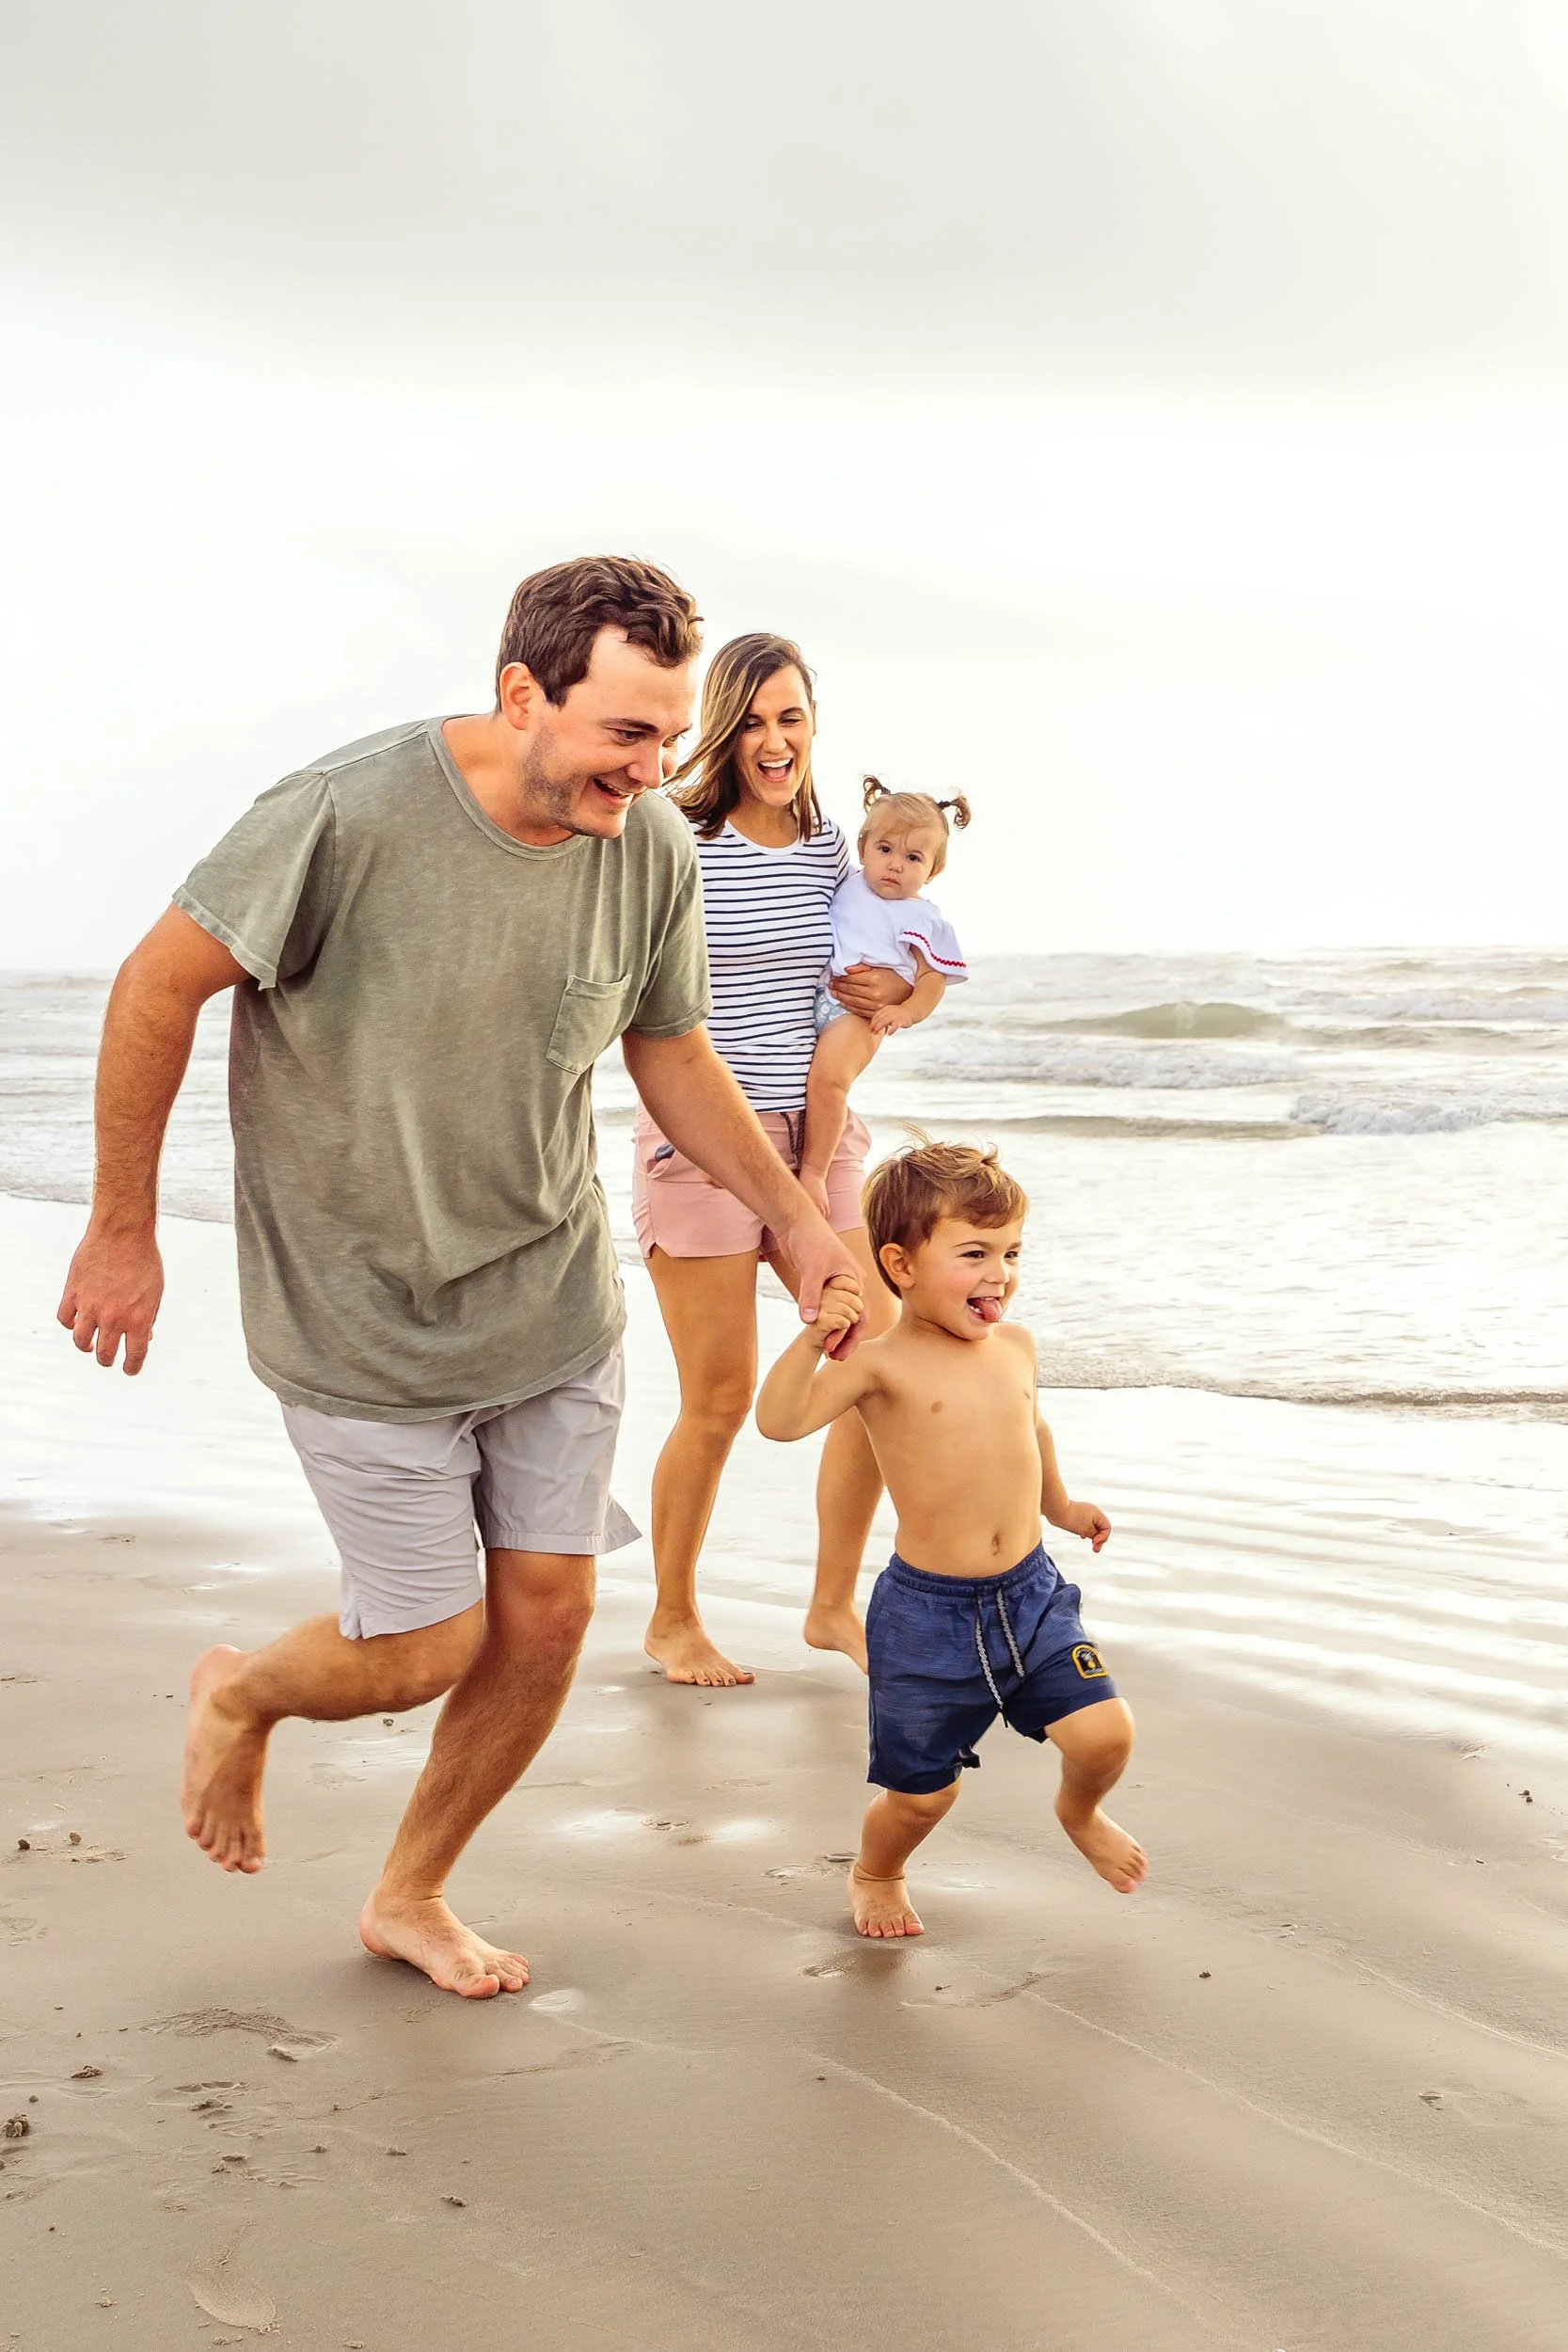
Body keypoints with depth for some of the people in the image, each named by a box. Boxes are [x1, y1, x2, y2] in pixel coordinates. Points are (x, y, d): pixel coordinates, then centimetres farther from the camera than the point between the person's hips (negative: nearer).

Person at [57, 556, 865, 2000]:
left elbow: (673, 1057, 9)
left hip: (555, 1300, 5)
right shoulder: (348, 818, -25)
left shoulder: (654, 849, -8)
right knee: (425, 1651, 0)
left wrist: (799, 1220, 5)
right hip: (361, 1321, -5)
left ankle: (412, 1897, 33)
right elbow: (160, 988, -13)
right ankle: (240, 1694, 36)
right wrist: (122, 1231, -7)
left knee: (547, 1621, 8)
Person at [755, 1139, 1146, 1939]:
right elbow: (780, 1420, -27)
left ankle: (1081, 1812, 28)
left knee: (1104, 1733, -9)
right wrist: (811, 1341, -40)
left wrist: (1059, 1503, 38)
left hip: (1031, 1594, 4)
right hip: (927, 1611, -4)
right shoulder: (882, 1365, -13)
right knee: (922, 1789, 6)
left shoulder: (1014, 1347, 5)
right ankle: (875, 1874, 41)